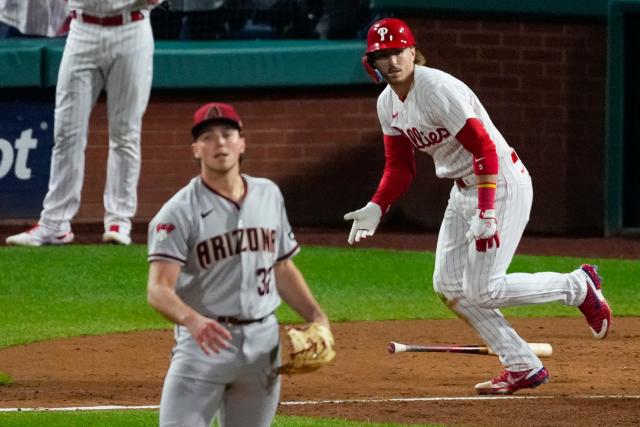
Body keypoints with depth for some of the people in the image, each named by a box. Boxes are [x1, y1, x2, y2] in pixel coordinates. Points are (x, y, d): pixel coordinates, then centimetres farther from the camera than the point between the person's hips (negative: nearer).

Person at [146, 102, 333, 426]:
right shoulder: (181, 211, -10)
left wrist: (317, 317, 8)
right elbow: (158, 289, -20)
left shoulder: (268, 195, 10)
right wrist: (192, 320, -39)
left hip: (263, 342, 5)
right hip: (205, 340, -5)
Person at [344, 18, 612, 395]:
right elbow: (399, 167, 12)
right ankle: (523, 367, 12)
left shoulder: (437, 90, -23)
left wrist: (486, 213, -31)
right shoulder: (388, 104, 4)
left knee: (482, 291, -12)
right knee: (449, 286, 6)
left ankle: (579, 286, 7)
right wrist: (376, 208, -5)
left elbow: (484, 148, -26)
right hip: (463, 191, 9)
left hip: (502, 184, -9)